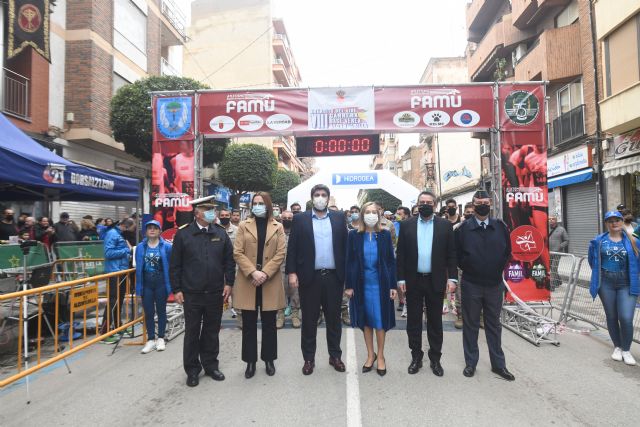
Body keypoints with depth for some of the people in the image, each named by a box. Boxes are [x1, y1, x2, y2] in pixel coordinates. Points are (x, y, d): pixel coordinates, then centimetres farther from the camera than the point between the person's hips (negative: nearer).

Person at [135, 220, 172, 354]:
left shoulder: (166, 247, -7)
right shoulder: (140, 247, 1)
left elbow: (170, 266, -5)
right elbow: (138, 268, 5)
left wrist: (170, 285, -8)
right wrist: (138, 286, 3)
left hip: (161, 282, -2)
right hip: (146, 283, 2)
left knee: (161, 311, 10)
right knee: (148, 312, 9)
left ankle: (161, 339, 23)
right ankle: (151, 340, 20)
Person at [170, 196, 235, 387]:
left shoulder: (221, 233, 3)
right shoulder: (183, 234, -4)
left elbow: (229, 260, 6)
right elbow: (175, 265, -1)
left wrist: (229, 283, 0)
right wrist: (176, 289, -4)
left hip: (215, 293, 2)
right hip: (191, 294, -2)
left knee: (212, 331, 14)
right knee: (192, 332, 9)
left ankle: (211, 365, 30)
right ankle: (192, 369, 25)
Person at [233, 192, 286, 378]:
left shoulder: (277, 227, 6)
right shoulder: (244, 226, 6)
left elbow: (280, 253, -2)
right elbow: (238, 253, -2)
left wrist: (265, 273, -14)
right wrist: (253, 272, -16)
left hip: (270, 282, 0)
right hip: (248, 282, 0)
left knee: (269, 323, 10)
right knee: (249, 323, 7)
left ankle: (269, 359, 25)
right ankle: (250, 361, 20)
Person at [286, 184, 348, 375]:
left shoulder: (339, 218, 7)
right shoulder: (300, 219, 3)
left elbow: (345, 246, 6)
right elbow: (292, 248, 0)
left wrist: (347, 273, 1)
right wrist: (292, 272, -8)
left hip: (333, 276, 1)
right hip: (309, 277, -1)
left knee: (334, 318, 12)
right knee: (309, 320, 9)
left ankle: (335, 356, 28)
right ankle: (309, 358, 22)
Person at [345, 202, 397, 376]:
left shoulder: (385, 235, -2)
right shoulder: (354, 235, -2)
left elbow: (391, 261, 0)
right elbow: (349, 262, -1)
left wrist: (393, 285, -4)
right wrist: (348, 285, -4)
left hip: (380, 283, -1)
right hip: (361, 283, 1)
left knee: (380, 320, 6)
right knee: (366, 320, 11)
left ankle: (380, 356, 23)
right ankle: (370, 354, 28)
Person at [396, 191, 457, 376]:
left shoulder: (445, 225, 2)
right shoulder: (407, 225, 2)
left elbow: (451, 254, 2)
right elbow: (400, 254, 1)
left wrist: (452, 277, -6)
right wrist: (401, 279, -4)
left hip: (435, 281, 0)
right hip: (413, 281, 1)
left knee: (435, 322, 11)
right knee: (413, 321, 9)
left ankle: (435, 359, 25)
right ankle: (416, 357, 24)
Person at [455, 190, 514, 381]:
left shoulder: (500, 227, 2)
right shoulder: (463, 228, -5)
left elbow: (507, 251, 11)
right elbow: (457, 254, 1)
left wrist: (498, 269, 6)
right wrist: (467, 269, 1)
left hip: (494, 284, 2)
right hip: (471, 284, -2)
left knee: (494, 325, 13)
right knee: (471, 325, 8)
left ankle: (498, 364, 24)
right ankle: (471, 363, 20)